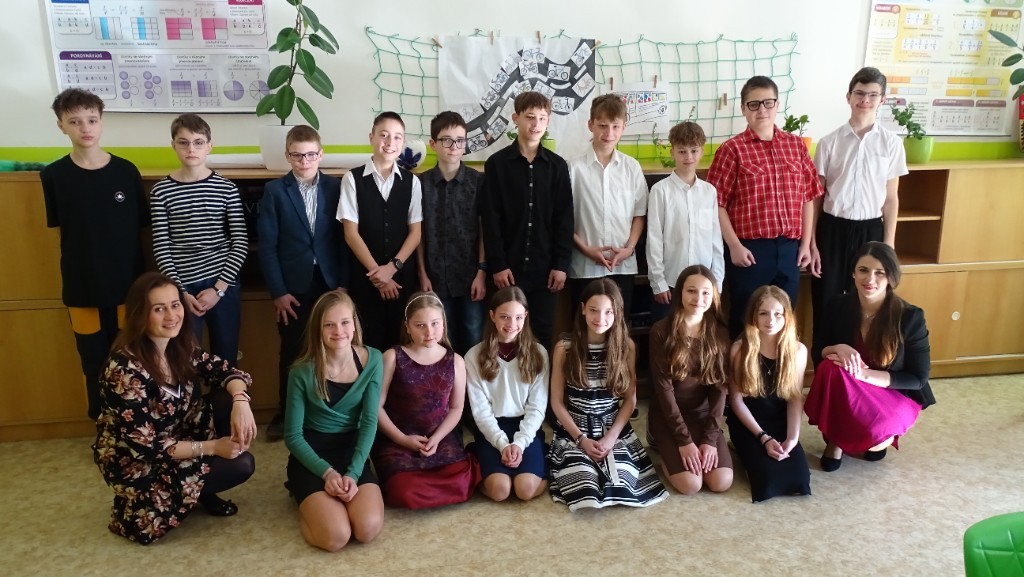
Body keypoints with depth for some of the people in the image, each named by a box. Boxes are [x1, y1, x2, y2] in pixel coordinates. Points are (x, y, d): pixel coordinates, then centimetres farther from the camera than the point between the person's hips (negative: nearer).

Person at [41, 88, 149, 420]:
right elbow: (59, 228, 5)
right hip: (82, 287, 0)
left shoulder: (126, 171, -3)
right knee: (95, 365, 10)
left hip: (128, 284, 0)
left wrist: (143, 278, 1)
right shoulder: (53, 176, -4)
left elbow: (141, 227, 2)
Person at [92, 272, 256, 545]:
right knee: (240, 465, -19)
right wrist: (211, 447, -25)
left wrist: (240, 401, -27)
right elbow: (144, 446, -26)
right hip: (136, 463, -7)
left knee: (229, 401, -14)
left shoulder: (181, 347, -7)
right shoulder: (125, 368, -28)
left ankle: (202, 489, 4)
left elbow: (226, 371, -4)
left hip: (176, 440, 7)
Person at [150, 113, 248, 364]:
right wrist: (181, 293, -8)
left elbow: (240, 242, -3)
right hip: (181, 288, 0)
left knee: (226, 359, 9)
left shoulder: (226, 188, 0)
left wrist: (219, 288, -9)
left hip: (224, 285, 0)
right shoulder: (161, 191, 0)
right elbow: (161, 248, -1)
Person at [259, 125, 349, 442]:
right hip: (293, 286, 0)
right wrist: (277, 291, -7)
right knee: (291, 353, 9)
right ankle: (285, 414, 22)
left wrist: (344, 282, -4)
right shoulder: (274, 190, 0)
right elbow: (267, 245, -2)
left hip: (330, 283, 1)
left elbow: (343, 238, 2)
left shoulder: (336, 187, 2)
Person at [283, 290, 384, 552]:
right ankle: (305, 496, 13)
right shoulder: (303, 371, -14)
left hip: (352, 449, 3)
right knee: (335, 537, -21)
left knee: (369, 529, -20)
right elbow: (293, 435, -8)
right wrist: (326, 472, -20)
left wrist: (353, 473, -17)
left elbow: (369, 422, -6)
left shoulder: (372, 360, -8)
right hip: (311, 453, -2)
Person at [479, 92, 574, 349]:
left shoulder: (557, 165, 6)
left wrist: (561, 263, -3)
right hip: (509, 266, -2)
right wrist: (497, 264, -10)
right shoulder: (497, 163, 0)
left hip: (545, 267, 2)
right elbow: (490, 219, -4)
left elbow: (564, 219, 4)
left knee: (542, 332, 8)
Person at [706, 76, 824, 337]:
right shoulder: (732, 149, -4)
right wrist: (734, 246, -12)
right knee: (745, 323, 6)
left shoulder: (796, 145, 9)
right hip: (750, 250, -4)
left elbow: (808, 196, 11)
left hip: (789, 249, 4)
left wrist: (806, 244, 7)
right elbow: (717, 203, -8)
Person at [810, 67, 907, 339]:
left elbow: (891, 199, 4)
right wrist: (811, 243, -1)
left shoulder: (892, 143, 0)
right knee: (825, 303, 6)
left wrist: (888, 247, 1)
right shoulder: (829, 142, -2)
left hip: (870, 230, 1)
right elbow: (816, 196, 1)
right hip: (832, 229, 0)